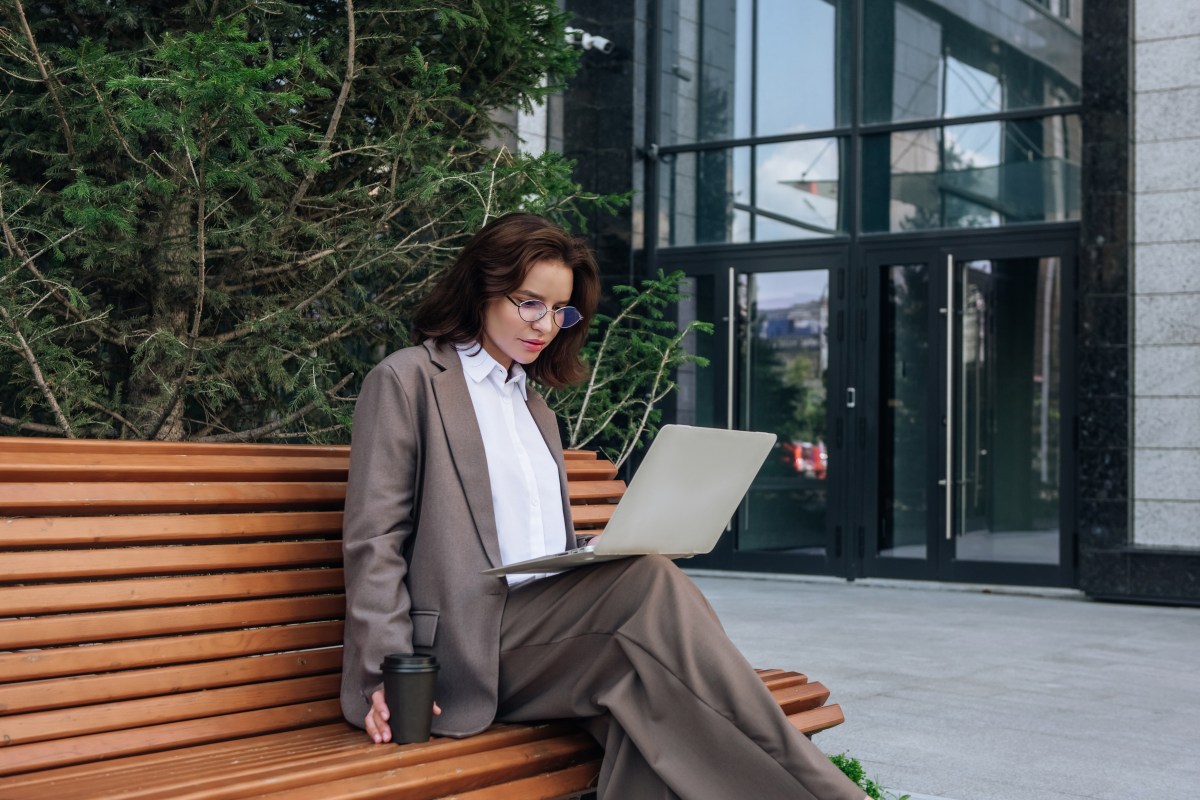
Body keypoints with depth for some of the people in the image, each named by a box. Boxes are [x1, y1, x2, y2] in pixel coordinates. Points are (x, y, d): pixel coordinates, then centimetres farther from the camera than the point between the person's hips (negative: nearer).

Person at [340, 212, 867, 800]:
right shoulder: (405, 381, 5)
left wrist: (606, 558, 0)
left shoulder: (533, 406, 27)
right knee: (650, 581, -27)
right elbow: (373, 541, -3)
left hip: (547, 630, 7)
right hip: (468, 642, -6)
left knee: (643, 682, -28)